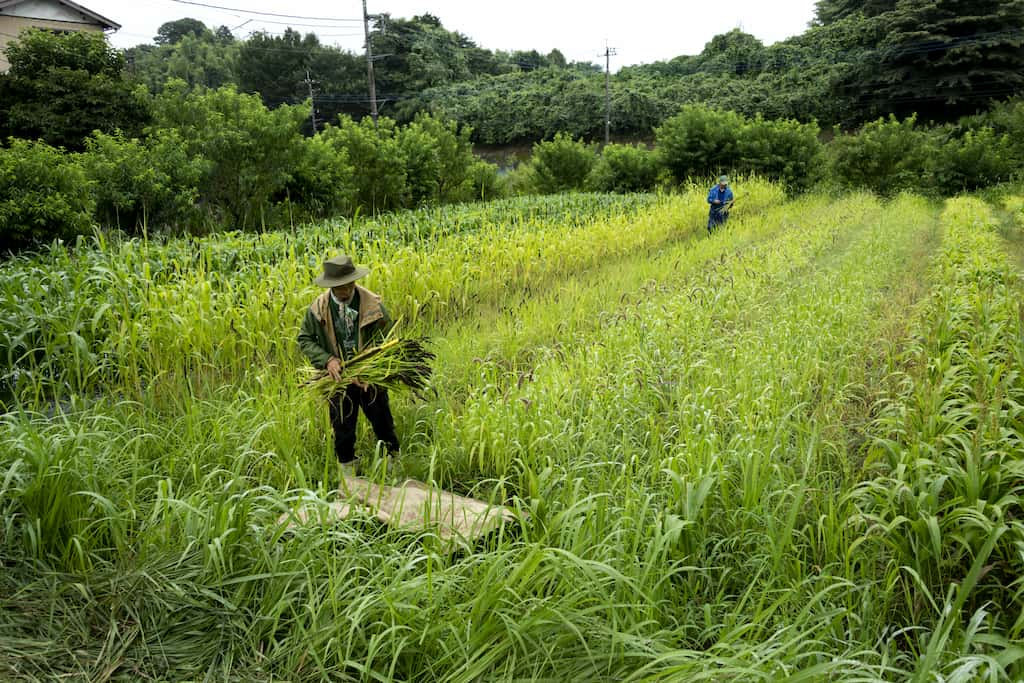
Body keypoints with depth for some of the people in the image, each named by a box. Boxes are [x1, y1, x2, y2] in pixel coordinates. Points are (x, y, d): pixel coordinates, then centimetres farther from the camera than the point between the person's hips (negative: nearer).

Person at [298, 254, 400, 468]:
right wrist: (327, 360, -19)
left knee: (383, 425, 16)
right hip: (338, 377, 1)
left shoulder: (372, 304, -15)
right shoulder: (318, 308, -10)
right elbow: (304, 339, -2)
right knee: (342, 431, 15)